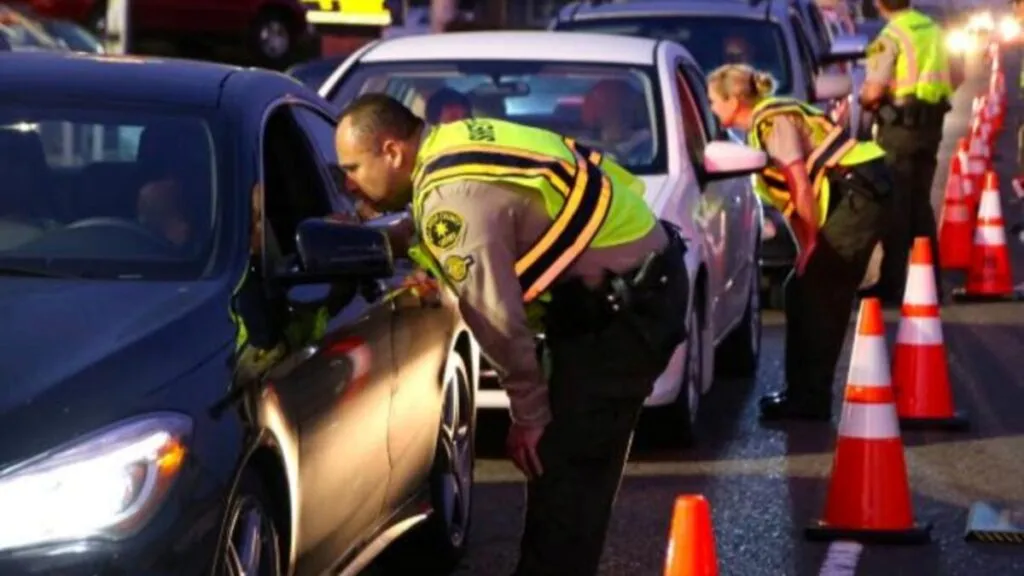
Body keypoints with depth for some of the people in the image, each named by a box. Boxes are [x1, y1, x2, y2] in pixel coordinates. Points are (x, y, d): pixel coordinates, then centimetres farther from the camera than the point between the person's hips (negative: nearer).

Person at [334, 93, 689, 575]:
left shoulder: (454, 197, -23)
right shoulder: (455, 143, 7)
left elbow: (497, 316, -21)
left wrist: (528, 414, -11)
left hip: (626, 305, -10)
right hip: (638, 277, 10)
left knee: (566, 468, -8)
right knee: (567, 462, 17)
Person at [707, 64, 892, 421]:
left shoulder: (773, 121, -11)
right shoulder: (761, 126, 18)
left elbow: (801, 185, -16)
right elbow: (792, 191, 17)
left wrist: (812, 240, -10)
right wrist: (809, 243, 10)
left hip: (859, 192, -10)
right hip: (856, 196, 10)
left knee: (811, 293, -9)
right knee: (810, 293, 12)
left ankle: (808, 398, -6)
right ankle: (805, 395, 18)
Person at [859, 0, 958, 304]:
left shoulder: (890, 36, -13)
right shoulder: (933, 29, 11)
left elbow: (873, 91, -18)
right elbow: (955, 77, 18)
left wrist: (864, 100, 2)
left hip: (901, 124, -7)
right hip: (931, 123, 7)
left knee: (895, 203, -3)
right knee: (920, 203, 15)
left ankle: (892, 283, -4)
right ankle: (930, 280, 18)